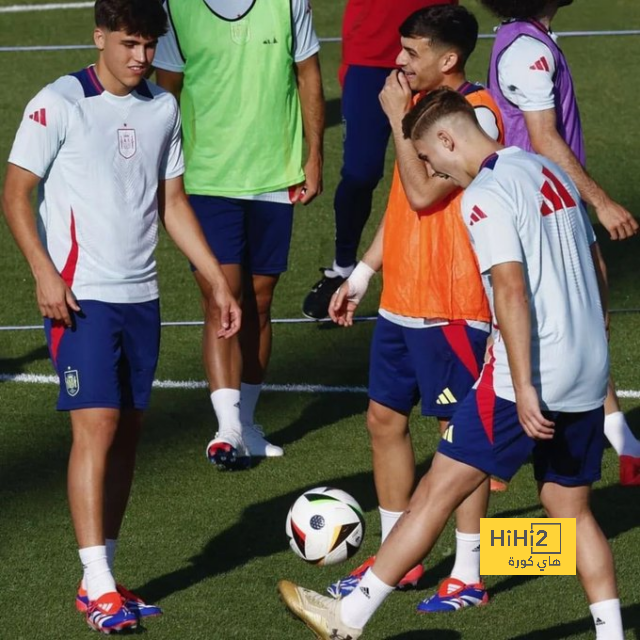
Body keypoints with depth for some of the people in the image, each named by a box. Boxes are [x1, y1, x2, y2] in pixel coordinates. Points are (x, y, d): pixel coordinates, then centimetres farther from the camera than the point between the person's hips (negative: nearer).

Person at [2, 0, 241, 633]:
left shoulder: (162, 108, 11)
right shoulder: (59, 104, -7)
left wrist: (217, 279, 13)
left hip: (141, 296, 6)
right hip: (81, 296, -6)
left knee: (127, 431, 7)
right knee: (96, 425, -13)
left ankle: (103, 576, 15)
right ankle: (96, 586, -13)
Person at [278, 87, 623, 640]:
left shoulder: (485, 195, -12)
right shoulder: (551, 172, 14)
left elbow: (511, 290, -21)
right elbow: (596, 269, 21)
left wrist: (524, 387, -23)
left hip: (531, 378, -8)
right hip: (588, 377, 8)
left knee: (438, 490, -2)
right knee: (571, 508, 15)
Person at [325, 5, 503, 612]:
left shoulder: (476, 114, -16)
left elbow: (423, 192, -25)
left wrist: (398, 118, -17)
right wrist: (362, 273, 21)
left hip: (450, 309, -9)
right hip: (400, 301, 9)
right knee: (384, 418, 13)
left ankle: (468, 575, 4)